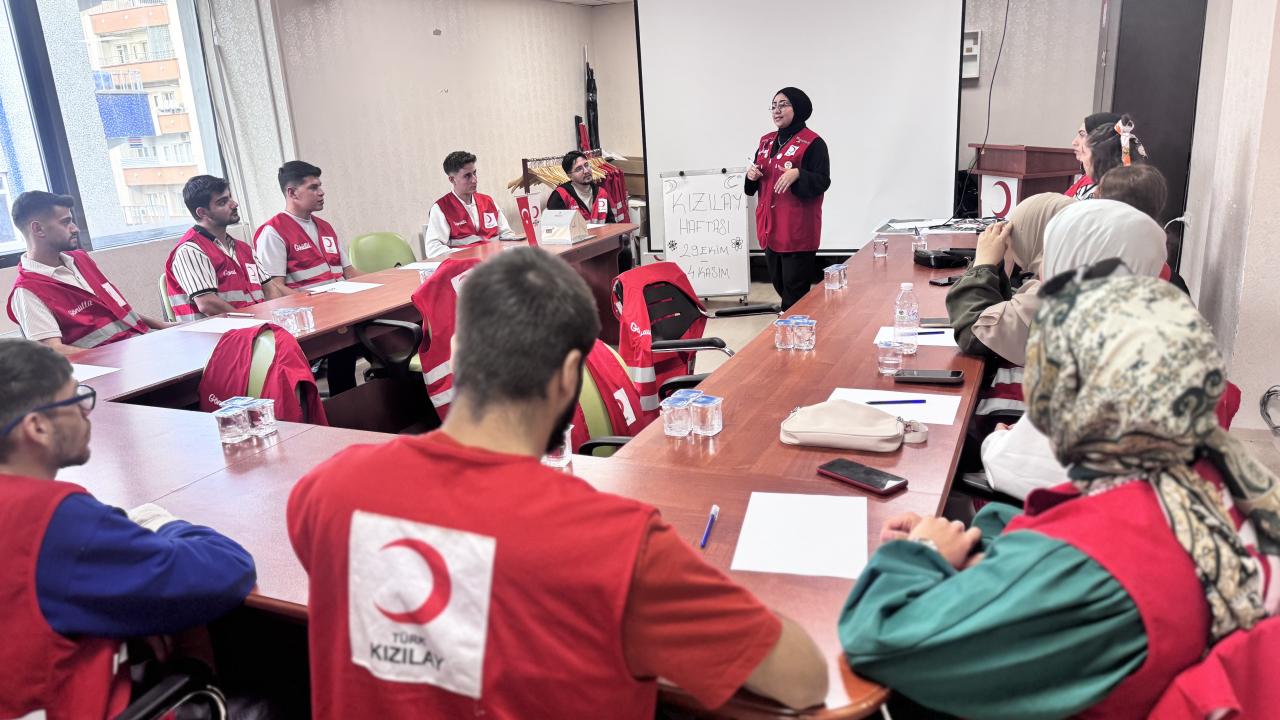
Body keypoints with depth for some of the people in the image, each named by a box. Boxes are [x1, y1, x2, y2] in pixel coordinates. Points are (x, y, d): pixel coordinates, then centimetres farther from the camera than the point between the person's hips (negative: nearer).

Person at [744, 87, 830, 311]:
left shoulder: (813, 143, -8)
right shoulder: (766, 142, 14)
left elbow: (822, 182, -12)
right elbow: (756, 183, 22)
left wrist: (797, 174, -28)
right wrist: (752, 174, 0)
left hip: (798, 229, -7)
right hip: (770, 226, 7)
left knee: (795, 286, -5)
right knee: (778, 282, 14)